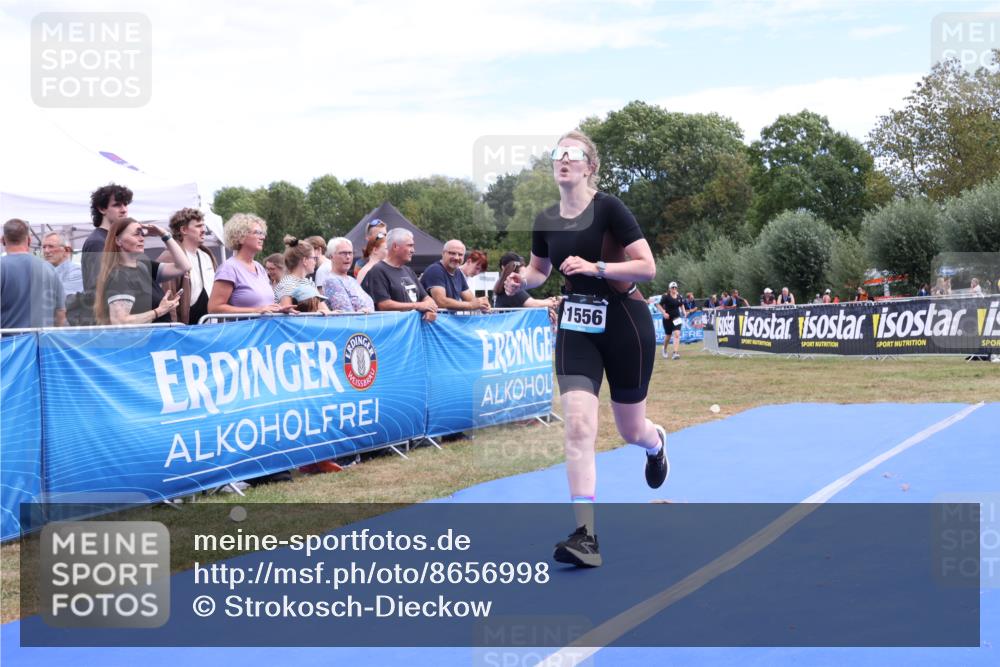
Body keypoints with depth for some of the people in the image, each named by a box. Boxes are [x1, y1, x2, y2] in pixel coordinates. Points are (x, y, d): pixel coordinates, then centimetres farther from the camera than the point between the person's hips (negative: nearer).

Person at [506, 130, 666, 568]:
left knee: (630, 430, 11)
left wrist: (596, 267, -28)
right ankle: (585, 536, -14)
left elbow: (647, 267, -16)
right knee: (578, 426, -13)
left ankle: (656, 443, 51)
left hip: (625, 325, -3)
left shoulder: (609, 208, -14)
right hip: (575, 327, 3)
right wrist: (523, 280, -5)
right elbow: (538, 269, 18)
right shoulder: (546, 220, 1)